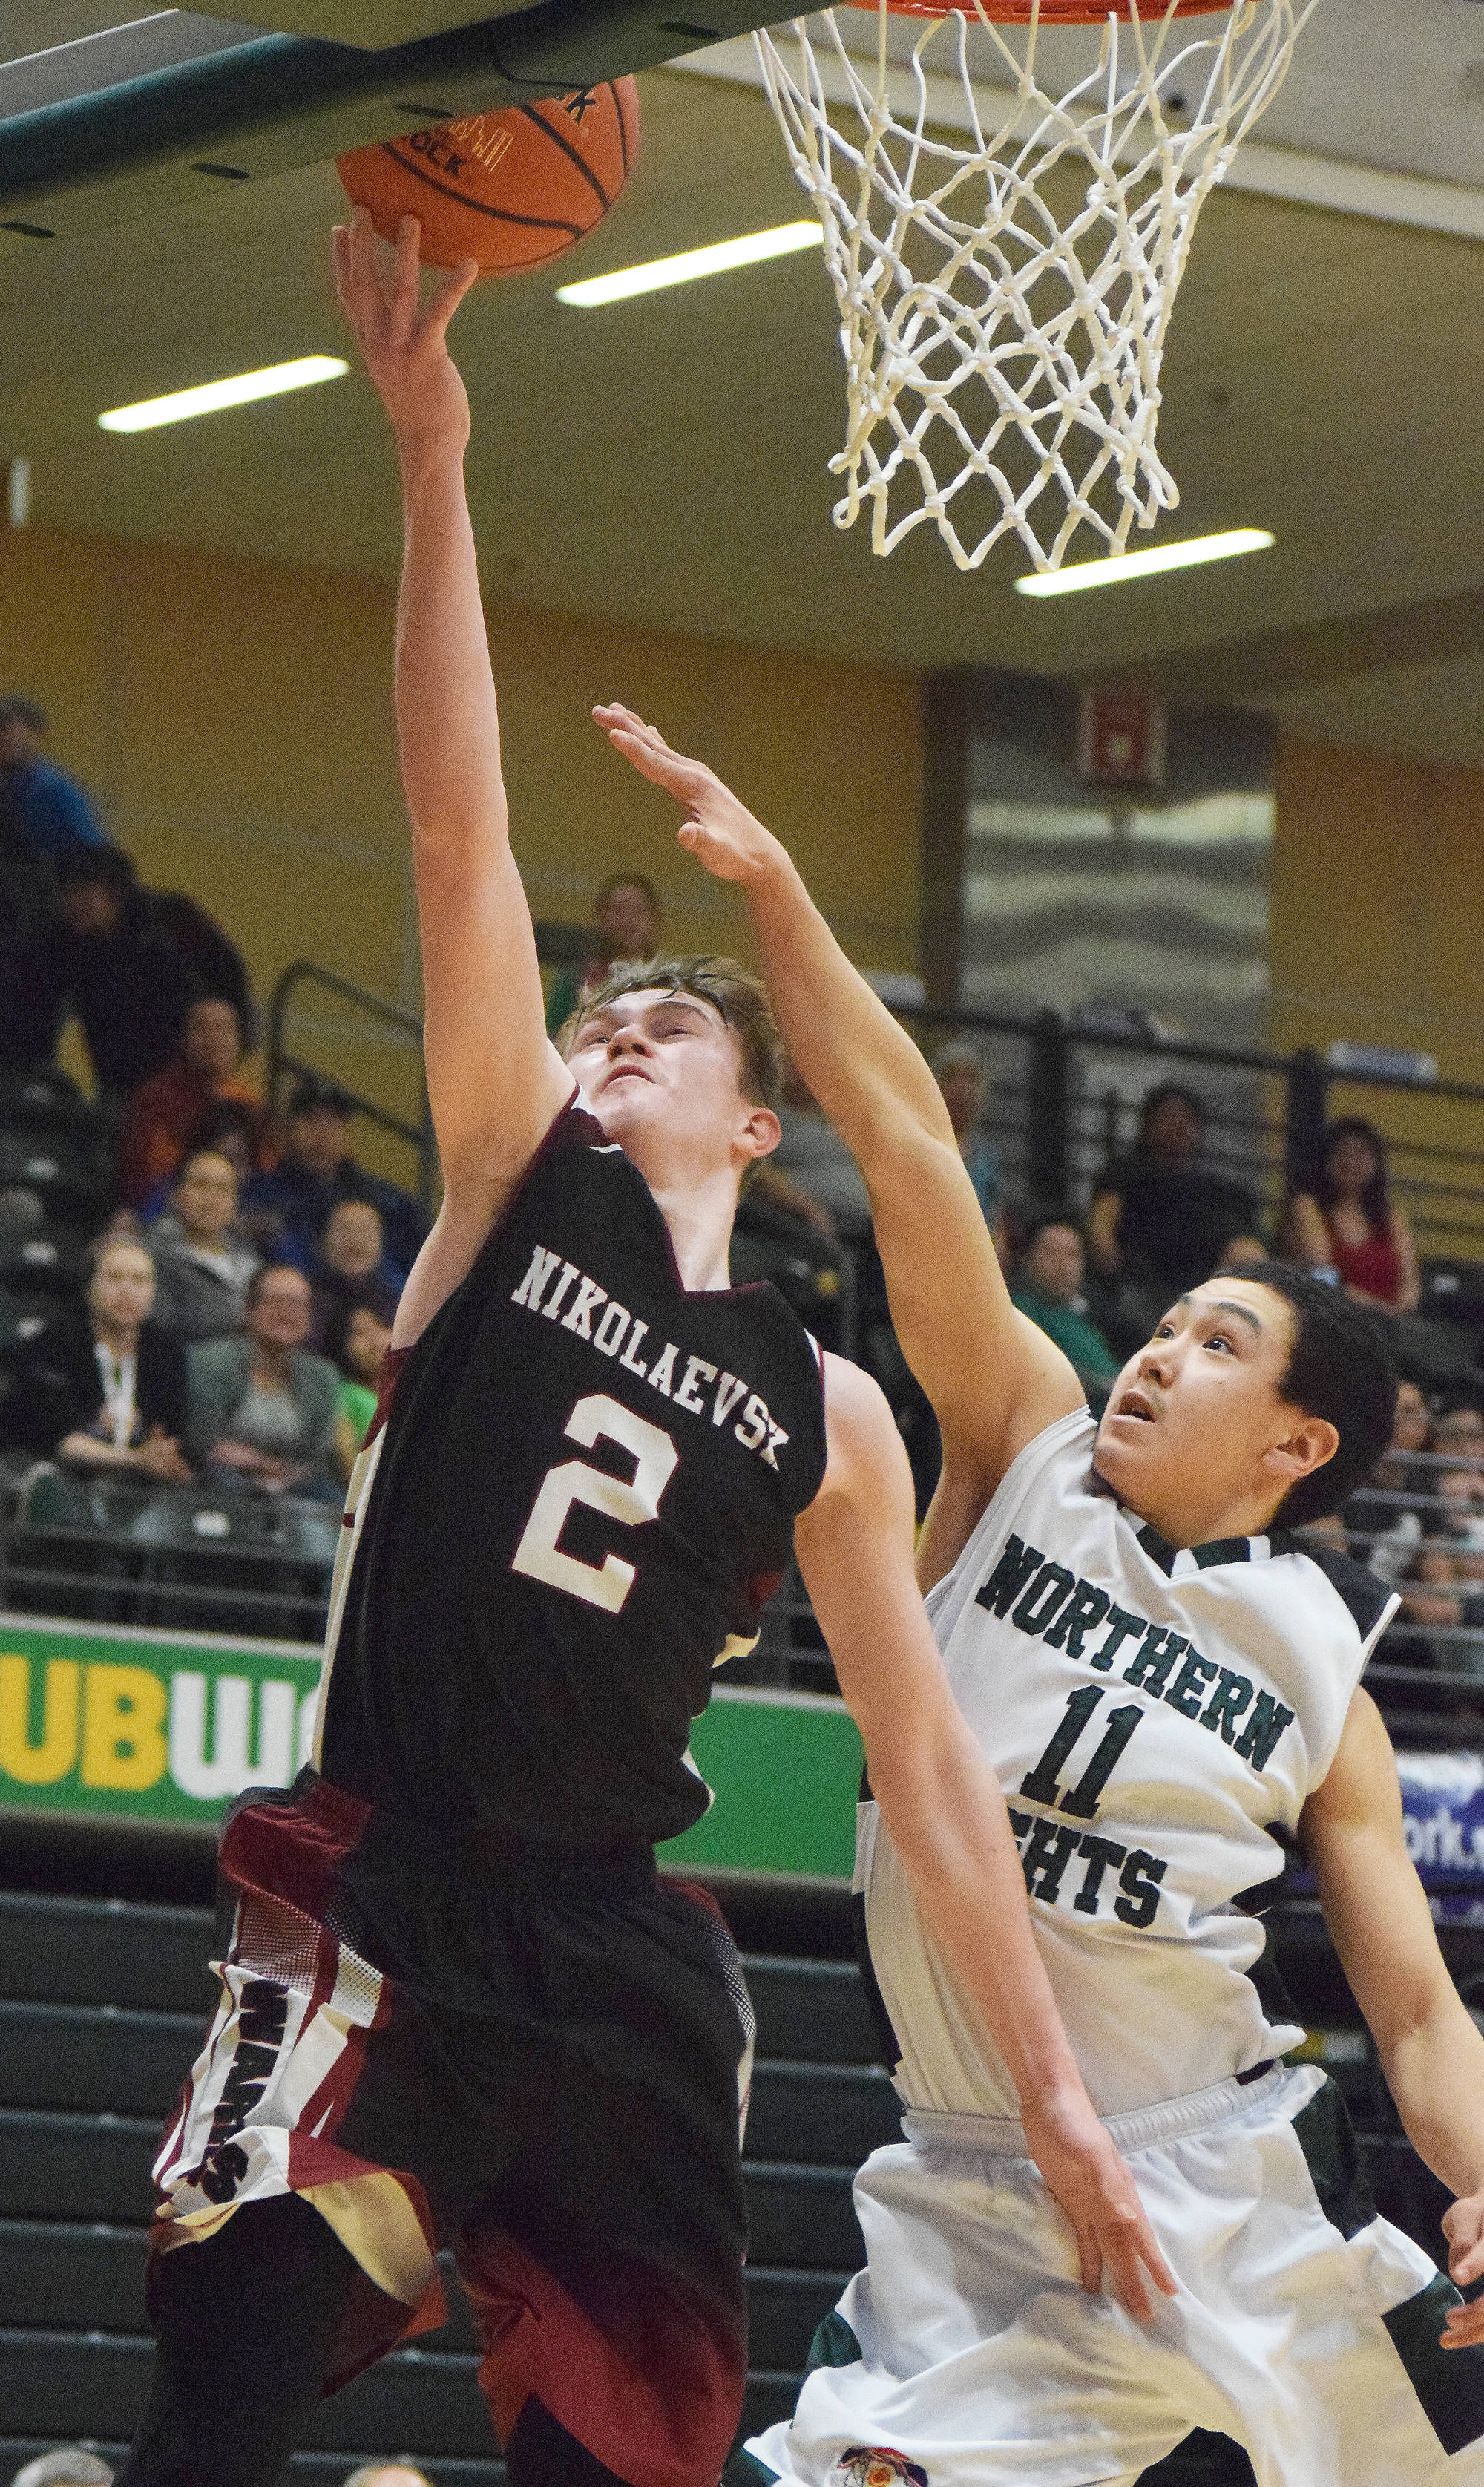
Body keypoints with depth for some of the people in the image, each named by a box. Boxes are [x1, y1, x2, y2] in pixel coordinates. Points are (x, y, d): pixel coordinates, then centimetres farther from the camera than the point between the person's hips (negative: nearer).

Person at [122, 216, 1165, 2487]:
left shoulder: (826, 1416, 12)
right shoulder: (519, 1185, 7)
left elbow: (927, 1765, 14)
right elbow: (461, 832, -2)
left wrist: (1055, 2094, 9)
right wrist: (432, 460, -11)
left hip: (622, 1962, 3)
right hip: (382, 1912, -3)